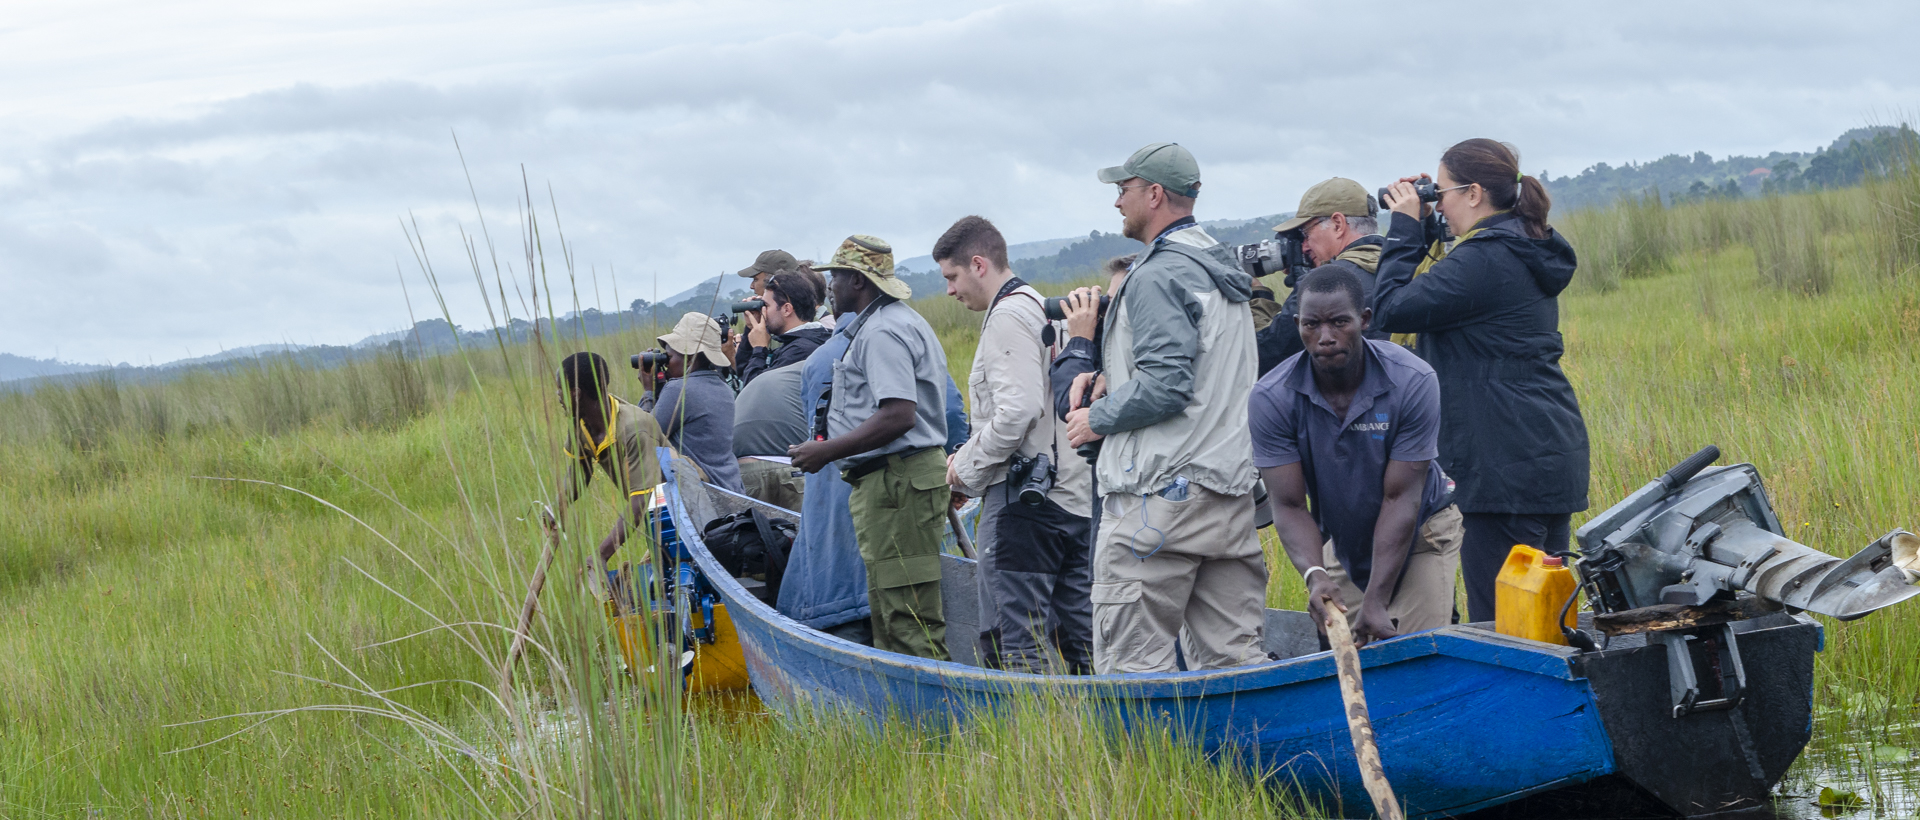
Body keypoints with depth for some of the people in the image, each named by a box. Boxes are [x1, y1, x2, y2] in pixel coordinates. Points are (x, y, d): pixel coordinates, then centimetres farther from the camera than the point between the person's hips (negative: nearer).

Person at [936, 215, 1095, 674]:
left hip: (1023, 499, -10)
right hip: (1073, 494, 10)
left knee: (1016, 639, -7)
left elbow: (1017, 412, -22)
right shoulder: (1045, 310, 20)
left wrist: (968, 469, -9)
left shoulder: (1008, 317, -10)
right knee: (1080, 637, 10)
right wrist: (969, 458, 15)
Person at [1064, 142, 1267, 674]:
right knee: (1231, 658, 8)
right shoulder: (1224, 271, 19)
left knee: (1133, 666, -6)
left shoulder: (1158, 276, -11)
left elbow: (1165, 386, -19)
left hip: (1162, 496, -9)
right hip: (1233, 499, 9)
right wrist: (1114, 380, 18)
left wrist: (1098, 418, -4)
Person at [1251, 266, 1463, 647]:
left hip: (1421, 534, -2)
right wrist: (1314, 574, -39)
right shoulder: (1271, 398, -20)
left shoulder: (1413, 382, -26)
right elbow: (1289, 506, -18)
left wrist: (1376, 602, -29)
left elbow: (1400, 499, -24)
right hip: (1341, 541, 2)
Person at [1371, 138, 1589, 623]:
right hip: (1554, 452, 10)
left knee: (1497, 620, -9)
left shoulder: (1484, 259, -15)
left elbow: (1392, 310, -14)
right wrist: (1423, 233, 14)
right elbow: (1443, 295, 24)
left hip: (1506, 467, -10)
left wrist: (1405, 229, -4)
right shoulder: (1527, 251, 16)